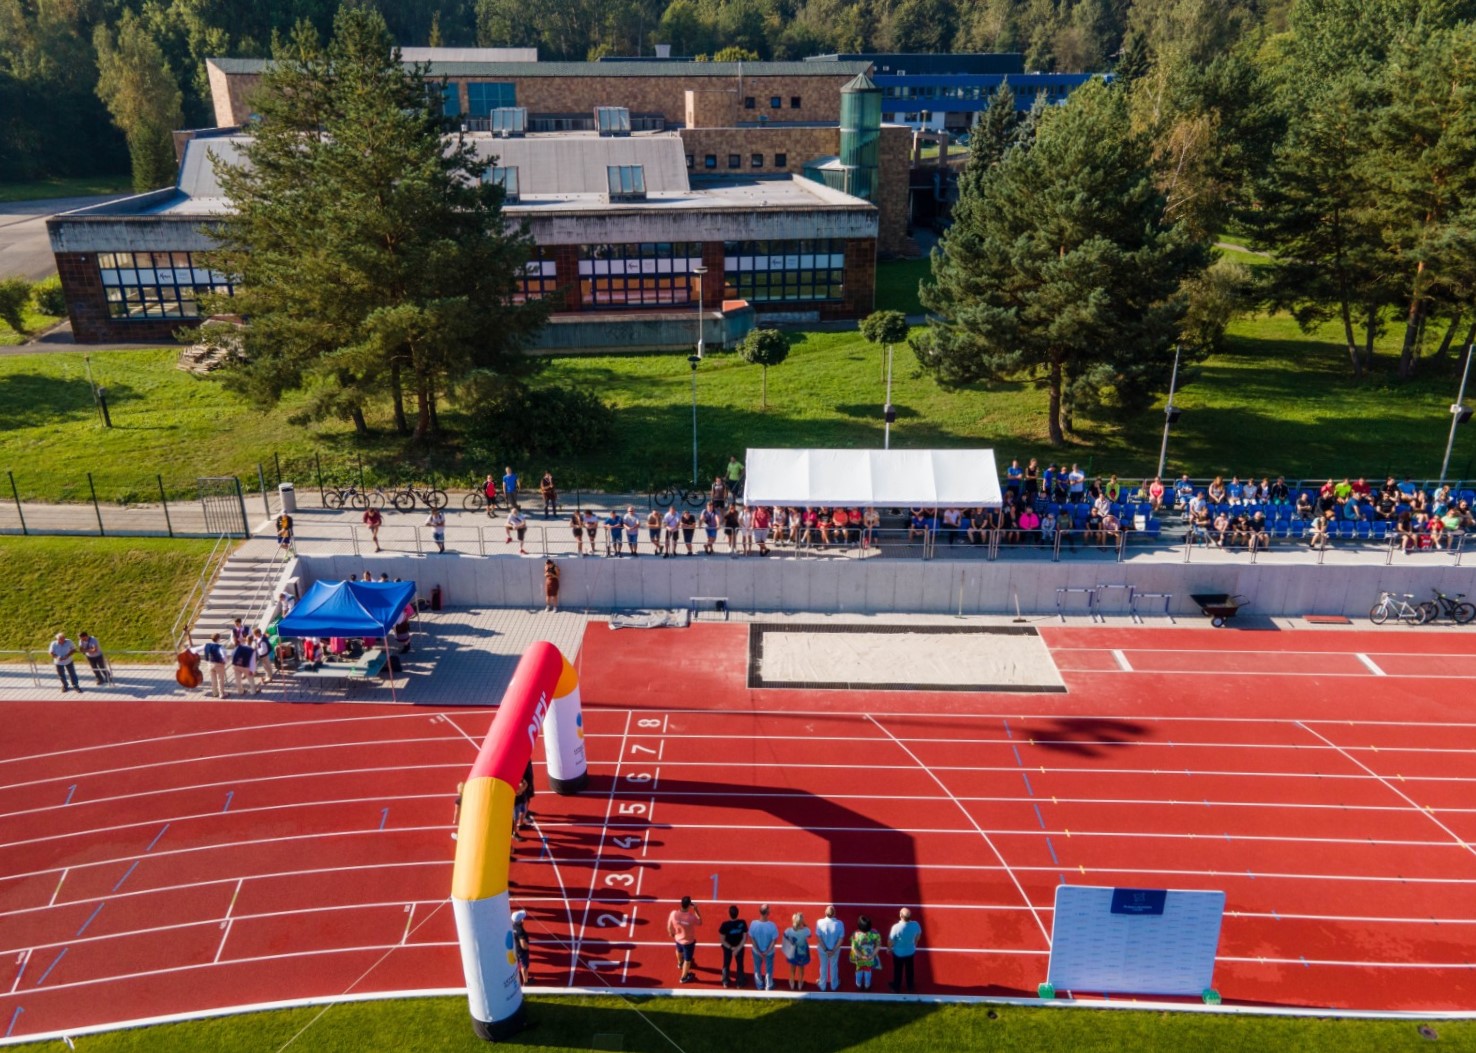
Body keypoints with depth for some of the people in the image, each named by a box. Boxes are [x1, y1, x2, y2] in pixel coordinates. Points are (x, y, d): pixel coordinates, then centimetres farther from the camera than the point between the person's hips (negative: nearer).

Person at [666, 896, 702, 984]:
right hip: (689, 941, -4)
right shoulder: (692, 917, -38)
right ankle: (683, 978, 43)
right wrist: (696, 910, -16)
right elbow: (700, 922, -14)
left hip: (678, 938, 4)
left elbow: (669, 927, -12)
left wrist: (671, 933, 10)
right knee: (687, 960, 22)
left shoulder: (673, 914, -31)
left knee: (679, 950, 37)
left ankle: (680, 962, 68)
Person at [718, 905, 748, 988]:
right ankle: (739, 983, 35)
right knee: (739, 965, 22)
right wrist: (738, 948, -17)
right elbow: (745, 938, -18)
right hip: (740, 947, 1)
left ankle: (725, 983, 37)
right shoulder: (742, 923, -23)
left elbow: (722, 939, -22)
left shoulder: (725, 924, -27)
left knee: (726, 964, 23)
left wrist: (731, 948, -16)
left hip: (727, 948, -1)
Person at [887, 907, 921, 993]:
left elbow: (890, 941, -21)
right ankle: (910, 987, 50)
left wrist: (889, 949, 1)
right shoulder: (915, 925, -25)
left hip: (898, 953, -3)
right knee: (909, 969, 28)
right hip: (911, 951, 3)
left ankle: (896, 988, 45)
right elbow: (918, 936, -3)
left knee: (898, 971, 23)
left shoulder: (896, 927, -37)